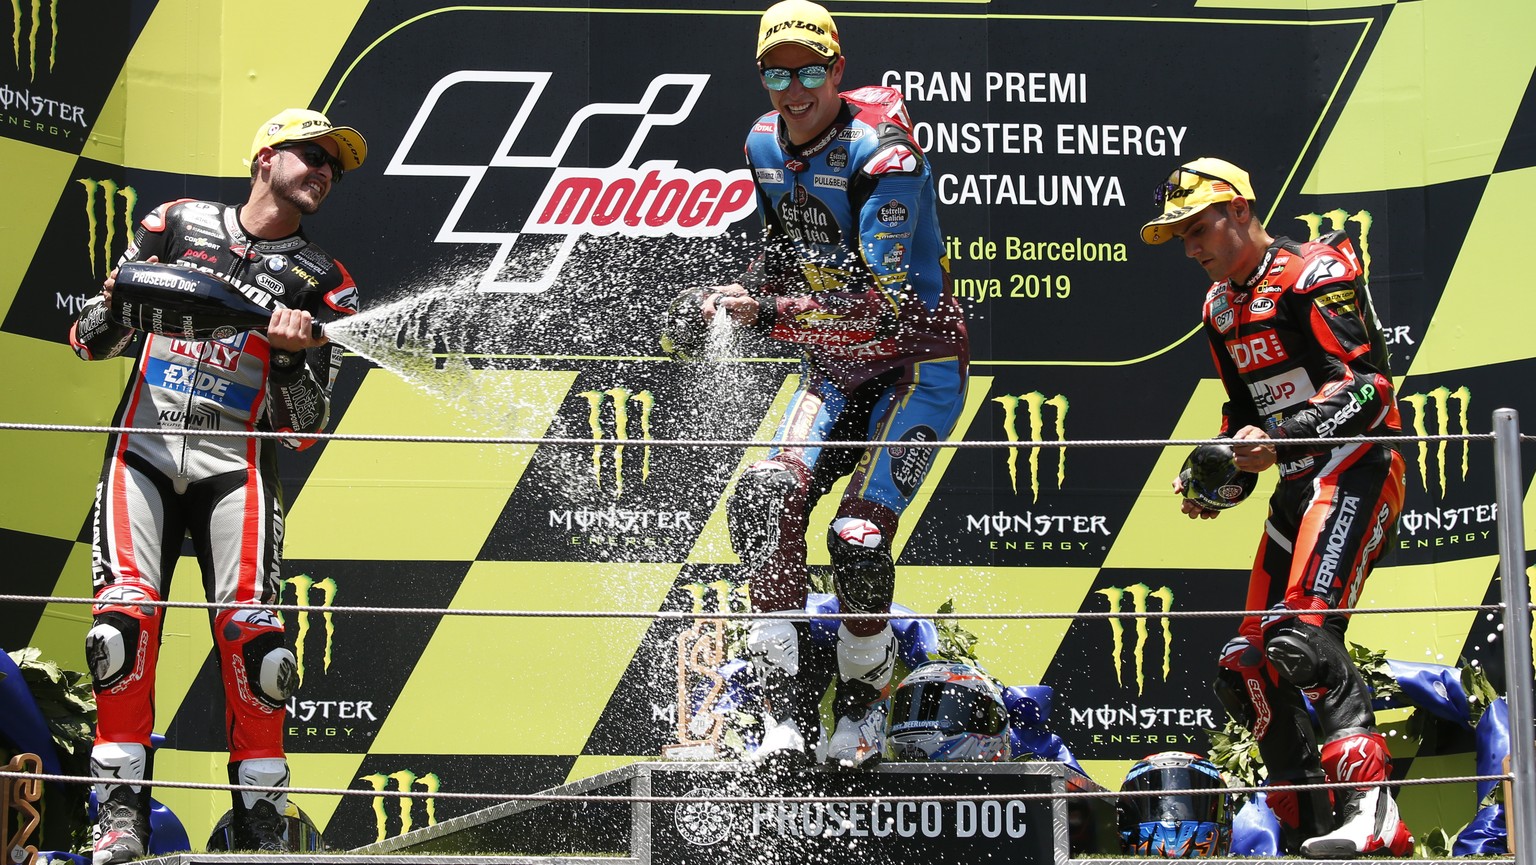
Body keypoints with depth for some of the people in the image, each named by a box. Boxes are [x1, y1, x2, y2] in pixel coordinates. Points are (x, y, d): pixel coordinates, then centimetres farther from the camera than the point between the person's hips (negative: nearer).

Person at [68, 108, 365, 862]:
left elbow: (302, 428, 5)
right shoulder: (177, 224, 12)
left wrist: (293, 355, -13)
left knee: (251, 636, -14)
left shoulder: (323, 284, 10)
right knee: (123, 622, -15)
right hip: (143, 450, 0)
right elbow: (90, 341, 12)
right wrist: (117, 302, -10)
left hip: (236, 466, 0)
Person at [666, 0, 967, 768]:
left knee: (859, 534, -20)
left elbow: (881, 305, -31)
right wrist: (735, 295, -4)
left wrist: (771, 317, -36)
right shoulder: (765, 144, 0)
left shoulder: (879, 151, -23)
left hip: (917, 363, -6)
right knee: (766, 499, -18)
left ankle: (864, 705, 5)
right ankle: (787, 704, -11)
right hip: (833, 368, 6)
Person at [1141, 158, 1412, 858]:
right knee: (1247, 669, 3)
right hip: (1297, 485, 10)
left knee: (1303, 633, -28)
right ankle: (1310, 835, 8)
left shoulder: (1314, 274, -9)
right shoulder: (1221, 307, 19)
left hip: (1355, 468, -10)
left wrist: (1282, 438, -28)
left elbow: (1367, 385, -18)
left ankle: (1370, 804, -33)